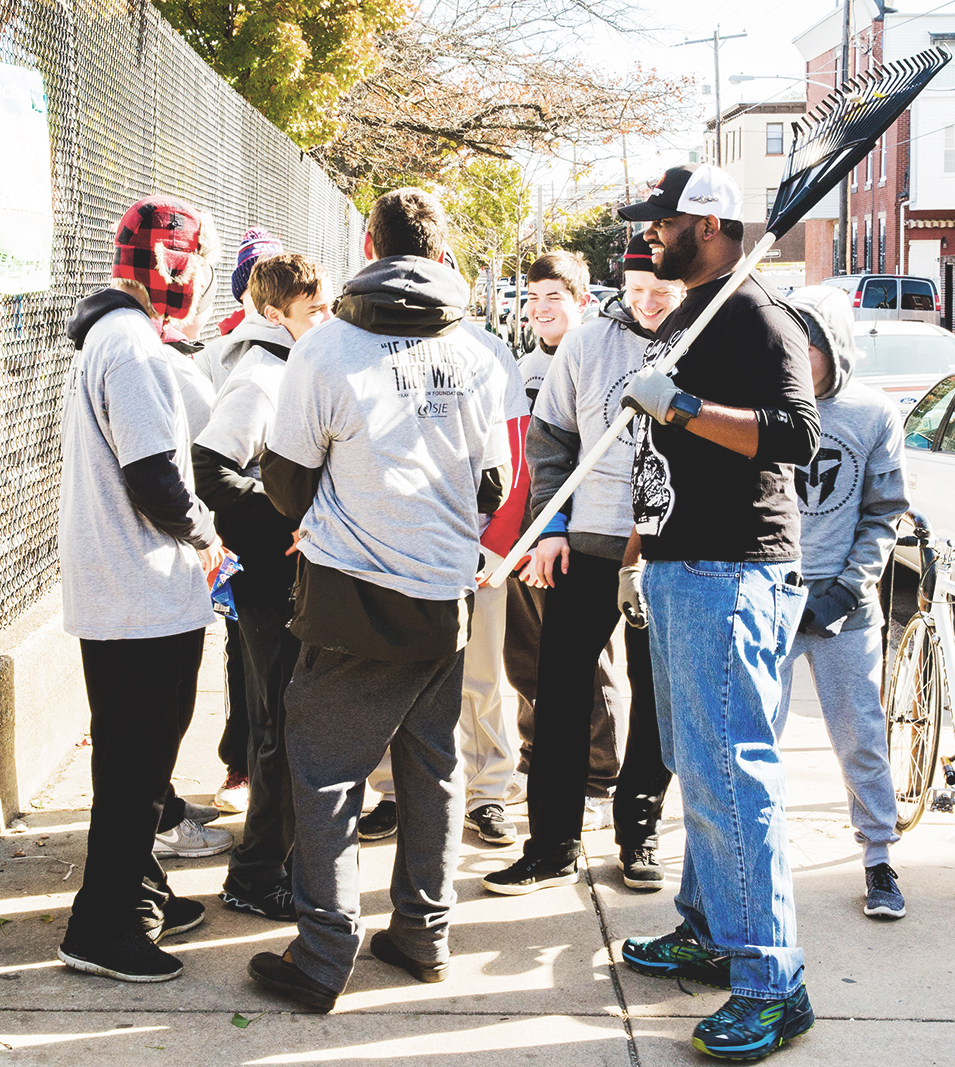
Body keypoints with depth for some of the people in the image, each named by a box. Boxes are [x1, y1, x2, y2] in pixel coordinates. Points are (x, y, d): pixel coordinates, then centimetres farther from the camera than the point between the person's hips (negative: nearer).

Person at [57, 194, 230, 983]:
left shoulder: (108, 338, 15)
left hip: (113, 595, 10)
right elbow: (155, 477, -24)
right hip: (145, 600, -10)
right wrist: (202, 534, -6)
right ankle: (102, 930, 9)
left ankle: (138, 895, 32)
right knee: (134, 763, -1)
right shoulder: (132, 347, -19)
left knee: (139, 753, 19)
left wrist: (192, 536, 15)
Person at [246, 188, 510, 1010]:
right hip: (445, 600, 4)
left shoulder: (325, 349, -11)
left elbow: (287, 479, -2)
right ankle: (425, 935, 25)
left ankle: (324, 958, 8)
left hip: (352, 600, -4)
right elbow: (495, 486, 9)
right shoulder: (479, 359, 0)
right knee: (432, 765, 15)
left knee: (327, 770, 5)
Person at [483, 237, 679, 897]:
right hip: (588, 543, 1)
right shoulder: (589, 343, 5)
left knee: (658, 697, 8)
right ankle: (554, 845, 12)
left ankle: (639, 832, 25)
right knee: (562, 692, 2)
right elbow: (550, 438, 10)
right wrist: (551, 525, 3)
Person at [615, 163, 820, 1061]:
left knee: (729, 770, -11)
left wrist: (682, 408, -26)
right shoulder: (677, 324, 19)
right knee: (696, 764, 16)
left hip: (733, 575, -10)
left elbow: (798, 433, -23)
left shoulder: (757, 317, -10)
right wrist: (638, 548, 25)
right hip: (676, 571, 10)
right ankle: (710, 932, 28)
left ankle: (771, 984, -5)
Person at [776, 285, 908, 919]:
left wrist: (849, 586, -6)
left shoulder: (875, 414, 2)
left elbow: (884, 513, 6)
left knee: (862, 736, 3)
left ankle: (880, 859, 18)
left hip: (844, 605, 0)